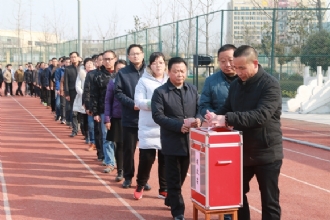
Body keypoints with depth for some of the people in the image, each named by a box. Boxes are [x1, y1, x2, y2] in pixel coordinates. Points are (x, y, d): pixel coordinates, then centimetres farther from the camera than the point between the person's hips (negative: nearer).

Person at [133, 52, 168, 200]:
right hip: (149, 128, -3)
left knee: (165, 160, 7)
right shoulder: (144, 81, 0)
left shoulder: (170, 81, 10)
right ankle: (140, 186, 20)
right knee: (146, 159, -1)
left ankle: (164, 189, 19)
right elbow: (139, 102, -8)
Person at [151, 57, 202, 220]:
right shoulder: (160, 92, -6)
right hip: (171, 142, -4)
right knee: (173, 178, 4)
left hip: (189, 141, 5)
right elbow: (157, 116, -13)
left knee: (181, 176, 18)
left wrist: (199, 119, -15)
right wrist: (179, 125, -22)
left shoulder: (193, 90, 8)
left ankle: (170, 200, 38)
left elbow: (200, 109, 9)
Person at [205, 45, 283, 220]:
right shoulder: (236, 84, 6)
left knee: (269, 201, 5)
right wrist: (216, 116, -15)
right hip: (242, 151, 6)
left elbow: (261, 115, -29)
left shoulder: (270, 85, -16)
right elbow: (228, 109, 10)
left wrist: (228, 119, -37)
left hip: (266, 153, -6)